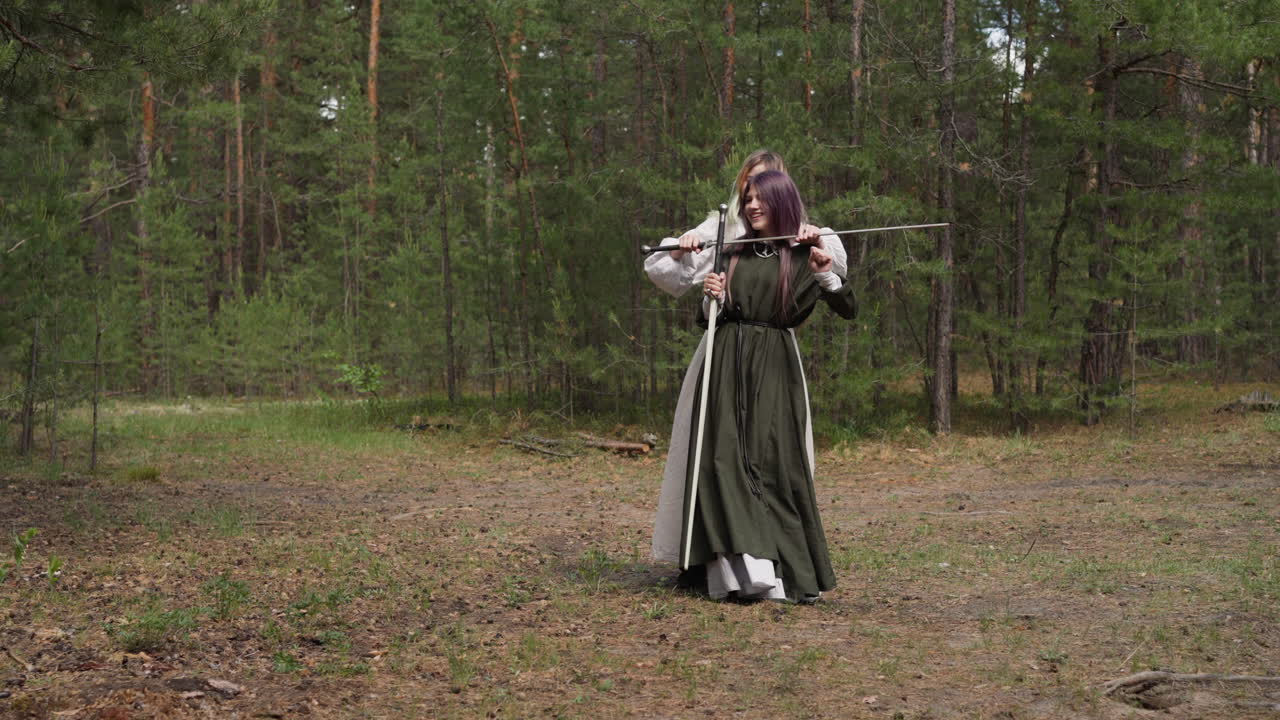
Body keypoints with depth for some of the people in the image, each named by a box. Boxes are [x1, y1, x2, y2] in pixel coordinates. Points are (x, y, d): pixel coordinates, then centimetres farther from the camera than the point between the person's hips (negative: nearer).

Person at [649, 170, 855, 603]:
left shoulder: (804, 256, 3)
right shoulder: (733, 255, 13)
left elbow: (847, 310, -6)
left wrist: (827, 272, -21)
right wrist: (712, 298, -5)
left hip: (774, 370, -3)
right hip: (727, 364, 3)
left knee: (774, 462, -6)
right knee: (726, 458, -8)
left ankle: (790, 570, 1)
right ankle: (743, 569, -11)